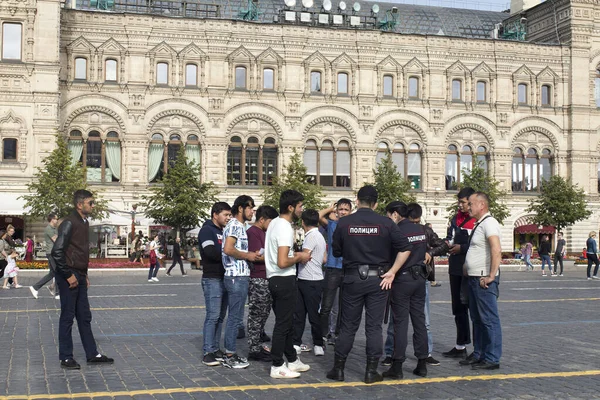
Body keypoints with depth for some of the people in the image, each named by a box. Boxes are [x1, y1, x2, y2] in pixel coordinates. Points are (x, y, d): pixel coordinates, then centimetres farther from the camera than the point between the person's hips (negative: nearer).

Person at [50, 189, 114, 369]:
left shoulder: (84, 223, 12)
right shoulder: (69, 223, -16)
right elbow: (57, 252, -21)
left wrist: (84, 275, 16)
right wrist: (68, 276, -18)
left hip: (79, 276, 9)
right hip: (68, 277, -9)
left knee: (85, 317, 12)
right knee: (67, 317, 0)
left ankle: (92, 354, 19)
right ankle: (66, 358, 10)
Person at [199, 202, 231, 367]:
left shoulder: (223, 232, 20)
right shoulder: (207, 230, -7)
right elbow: (211, 252, -20)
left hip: (224, 278, 8)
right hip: (212, 279, -8)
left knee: (220, 316, 9)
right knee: (213, 316, -9)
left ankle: (216, 349, 15)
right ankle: (208, 352, -6)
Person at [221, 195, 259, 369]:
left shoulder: (240, 226, 18)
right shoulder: (234, 225, -13)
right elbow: (228, 249, -24)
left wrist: (251, 255, 12)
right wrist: (247, 255, -14)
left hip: (240, 277, 10)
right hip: (237, 277, -10)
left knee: (234, 317, 13)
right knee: (235, 317, -5)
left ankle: (230, 353, 19)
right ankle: (230, 356, 0)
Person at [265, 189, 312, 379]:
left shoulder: (274, 223, 11)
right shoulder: (285, 228, -20)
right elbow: (282, 262, -27)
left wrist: (295, 254, 14)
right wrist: (299, 258, -10)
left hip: (274, 279, 10)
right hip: (284, 280, -10)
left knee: (286, 322, 18)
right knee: (283, 324, -2)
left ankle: (292, 360, 29)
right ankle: (277, 367, 5)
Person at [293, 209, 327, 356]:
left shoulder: (311, 236, -16)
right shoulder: (320, 236, 13)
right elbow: (324, 259, 17)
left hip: (311, 282, -9)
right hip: (304, 280, 9)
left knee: (313, 314, 1)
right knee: (298, 313, 9)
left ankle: (318, 344, 11)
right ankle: (296, 343, 12)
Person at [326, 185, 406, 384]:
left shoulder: (344, 223, -4)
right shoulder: (386, 223, -6)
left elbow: (336, 252, 5)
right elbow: (402, 249, -4)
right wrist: (390, 269, 13)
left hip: (352, 278, 1)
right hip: (378, 278, -1)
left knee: (348, 326, 9)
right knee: (374, 326, 6)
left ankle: (338, 369, 15)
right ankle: (371, 371, 9)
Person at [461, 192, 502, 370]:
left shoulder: (489, 223, -15)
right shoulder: (478, 224, 17)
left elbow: (496, 251, -25)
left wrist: (491, 276, -24)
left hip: (484, 280, -10)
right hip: (474, 278, 10)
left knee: (489, 319, -4)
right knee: (477, 319, 16)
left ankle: (492, 359, 1)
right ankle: (478, 354, 25)